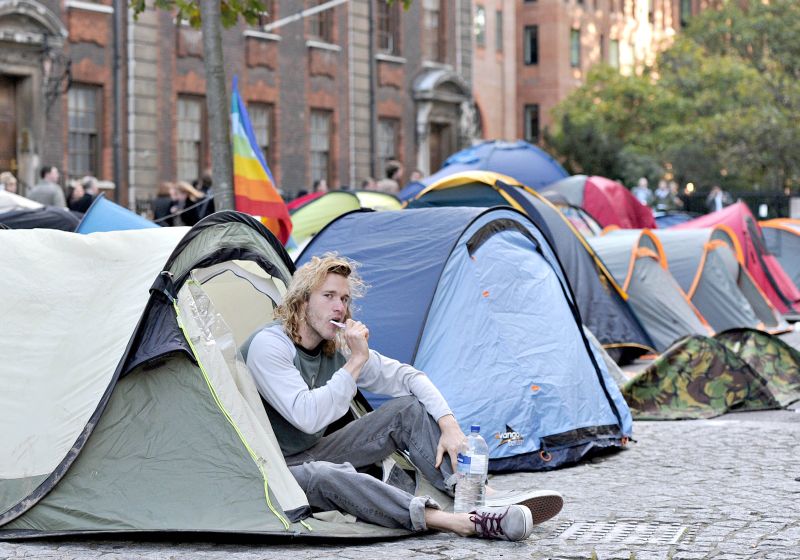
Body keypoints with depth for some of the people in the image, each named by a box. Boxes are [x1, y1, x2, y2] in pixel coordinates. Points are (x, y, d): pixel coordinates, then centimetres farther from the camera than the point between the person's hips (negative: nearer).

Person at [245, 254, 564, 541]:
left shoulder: (338, 347, 2)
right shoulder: (268, 346, -21)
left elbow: (409, 377, 4)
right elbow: (308, 417, -32)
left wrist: (448, 424, -11)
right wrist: (356, 361, -28)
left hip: (317, 454, 8)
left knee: (411, 407, -4)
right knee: (325, 476, -42)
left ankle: (481, 500, -21)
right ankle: (466, 523, -52)